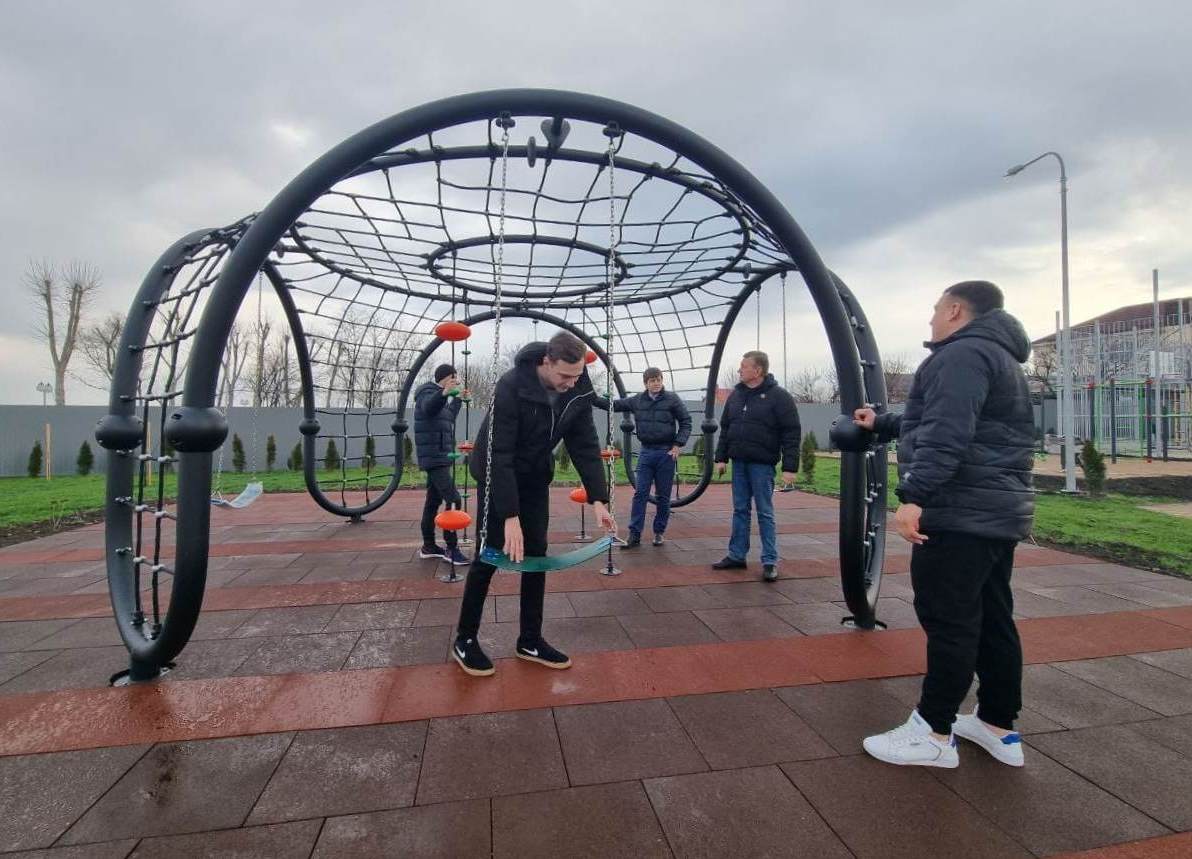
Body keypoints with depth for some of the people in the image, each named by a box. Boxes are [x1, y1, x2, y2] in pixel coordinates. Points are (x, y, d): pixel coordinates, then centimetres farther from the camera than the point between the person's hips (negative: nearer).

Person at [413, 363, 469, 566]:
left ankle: (428, 546, 21)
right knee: (453, 500, -15)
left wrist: (458, 399, 40)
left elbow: (448, 418, 35)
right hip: (434, 458, -10)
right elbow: (428, 407, -36)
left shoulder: (438, 397, 19)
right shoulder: (428, 393, -10)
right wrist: (444, 392, -55)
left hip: (439, 458, 10)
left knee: (434, 501, 13)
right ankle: (451, 547, -11)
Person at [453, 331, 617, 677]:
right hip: (497, 476, -5)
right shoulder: (511, 387, -32)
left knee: (537, 554, 4)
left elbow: (585, 446, -10)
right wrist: (510, 516, -35)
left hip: (536, 477, 5)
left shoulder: (578, 393, -15)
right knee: (490, 554, -1)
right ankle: (465, 639, 16)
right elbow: (499, 455, -32)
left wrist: (598, 499, -20)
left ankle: (530, 640, 17)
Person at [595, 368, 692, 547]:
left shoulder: (672, 399, -3)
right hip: (646, 452, 2)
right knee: (639, 494, -2)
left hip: (666, 453, -2)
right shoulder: (636, 400, 5)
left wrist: (678, 445, -9)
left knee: (663, 496, 6)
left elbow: (686, 422, -1)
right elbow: (613, 405, 10)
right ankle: (634, 534, 2)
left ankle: (659, 532, 20)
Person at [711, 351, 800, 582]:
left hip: (762, 464, -5)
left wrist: (789, 467, -16)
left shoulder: (779, 396, -8)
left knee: (765, 512, 1)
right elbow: (725, 429, 15)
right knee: (740, 510, 11)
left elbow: (791, 434, -11)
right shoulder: (736, 395, 10)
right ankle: (736, 556, 20)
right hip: (739, 462, 5)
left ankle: (770, 561, 10)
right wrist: (721, 457, 10)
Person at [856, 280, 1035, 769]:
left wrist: (915, 496, -28)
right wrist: (882, 425, 41)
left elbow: (946, 435, -26)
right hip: (997, 513, 11)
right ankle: (999, 727, 25)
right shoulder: (998, 357, 23)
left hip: (960, 514, -11)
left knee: (949, 622, -4)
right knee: (992, 620, 15)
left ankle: (934, 734, 6)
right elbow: (932, 421, 33)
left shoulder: (962, 354, -12)